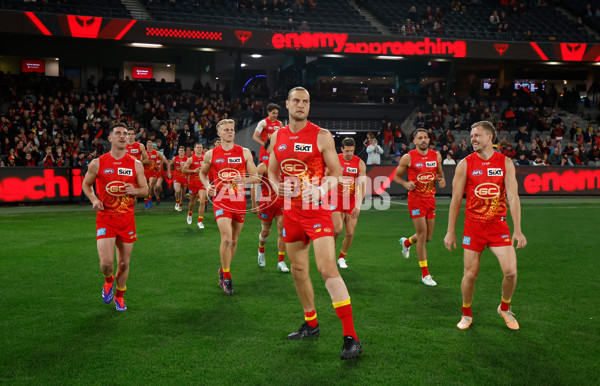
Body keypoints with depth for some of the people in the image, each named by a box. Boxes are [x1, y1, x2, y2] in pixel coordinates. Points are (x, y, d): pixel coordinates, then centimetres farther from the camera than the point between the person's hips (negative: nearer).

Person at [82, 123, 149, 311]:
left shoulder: (136, 164, 3)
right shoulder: (97, 163, 0)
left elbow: (145, 189, 9)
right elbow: (86, 184, 14)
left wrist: (135, 191, -14)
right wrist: (94, 199, -5)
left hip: (127, 218, 2)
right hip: (105, 217, -2)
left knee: (124, 263, 9)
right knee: (106, 263, -13)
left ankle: (119, 295, 33)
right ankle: (108, 281, 23)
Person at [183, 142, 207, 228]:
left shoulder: (205, 158, 4)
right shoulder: (191, 159, -5)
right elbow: (183, 170, -7)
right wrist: (194, 171, -16)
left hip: (202, 183, 1)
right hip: (193, 183, -1)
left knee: (202, 202, -12)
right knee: (192, 202, 13)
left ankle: (200, 221, -6)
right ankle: (190, 214, 45)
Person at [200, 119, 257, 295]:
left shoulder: (244, 153, 3)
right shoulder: (211, 154, 3)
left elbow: (255, 177, 5)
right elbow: (203, 173, 18)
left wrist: (243, 180, -16)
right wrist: (207, 186, -2)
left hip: (239, 200, 2)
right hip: (221, 200, -2)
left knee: (234, 240, 10)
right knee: (226, 238, -16)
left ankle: (223, 270, 32)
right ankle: (226, 277, -1)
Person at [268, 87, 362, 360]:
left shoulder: (322, 136, -4)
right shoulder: (277, 137, 9)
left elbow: (336, 173, -3)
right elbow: (272, 172, 17)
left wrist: (320, 190, -23)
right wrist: (278, 186, -5)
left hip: (317, 210, -5)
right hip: (291, 212, 6)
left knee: (328, 268, -15)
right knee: (298, 271, 13)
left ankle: (351, 337, -11)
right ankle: (311, 325, 32)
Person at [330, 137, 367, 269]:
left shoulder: (360, 163, -5)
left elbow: (362, 186, -9)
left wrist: (358, 206, -17)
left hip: (352, 201, 1)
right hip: (337, 199, -1)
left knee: (350, 233, 1)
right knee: (337, 229, -16)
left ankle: (341, 258, 23)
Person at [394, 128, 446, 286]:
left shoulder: (436, 156, 5)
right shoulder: (408, 157, -7)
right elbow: (397, 176, 2)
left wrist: (442, 179, -3)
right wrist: (405, 183, -18)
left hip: (431, 198, 5)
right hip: (416, 199, -5)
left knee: (428, 236, 11)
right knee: (422, 234, -6)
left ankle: (406, 242, 44)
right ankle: (425, 273, 5)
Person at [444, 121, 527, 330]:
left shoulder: (505, 163, 0)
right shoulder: (465, 164, -2)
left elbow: (513, 197, -3)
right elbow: (456, 200, 1)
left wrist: (517, 230, -10)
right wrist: (450, 232, -1)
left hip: (498, 225, 1)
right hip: (473, 226, 0)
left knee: (510, 271, -7)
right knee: (470, 274, 3)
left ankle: (504, 308, 21)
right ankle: (466, 314, 25)